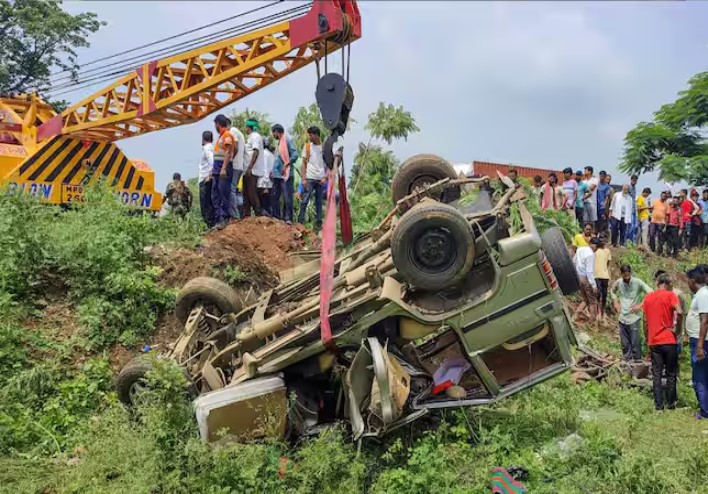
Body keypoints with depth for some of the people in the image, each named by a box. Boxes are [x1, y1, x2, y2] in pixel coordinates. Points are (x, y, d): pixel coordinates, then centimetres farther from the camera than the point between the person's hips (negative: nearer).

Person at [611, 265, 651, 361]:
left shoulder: (637, 282, -12)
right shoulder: (618, 283, 2)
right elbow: (612, 291, 23)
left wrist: (640, 305, -17)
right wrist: (615, 302, 9)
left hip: (634, 318, -4)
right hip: (622, 318, 5)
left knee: (635, 344, -4)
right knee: (625, 344, 13)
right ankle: (627, 363, 25)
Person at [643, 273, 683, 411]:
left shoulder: (648, 297, 8)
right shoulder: (670, 295, -5)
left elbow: (645, 321, 9)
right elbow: (679, 313, -22)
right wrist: (677, 329, -9)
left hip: (654, 342, 3)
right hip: (669, 341, -3)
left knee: (657, 374, 8)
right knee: (671, 374, 9)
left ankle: (658, 404, 7)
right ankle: (670, 403, 14)